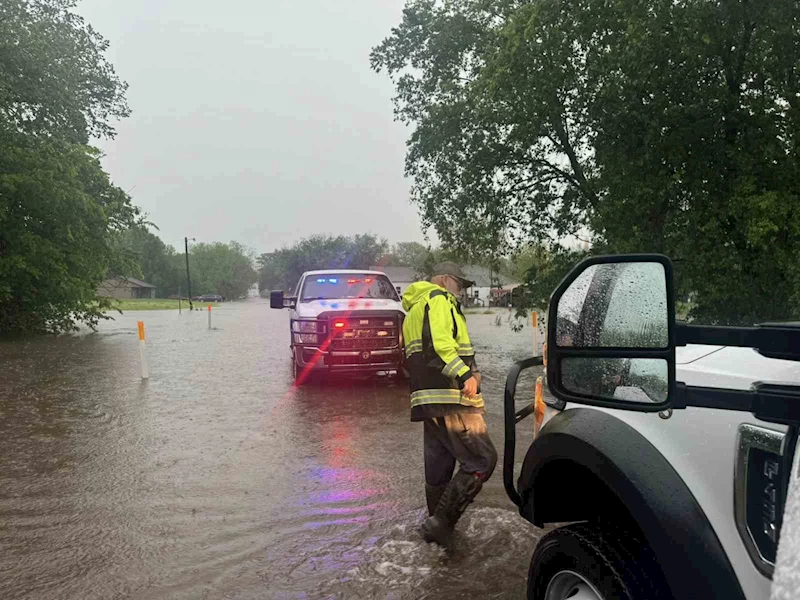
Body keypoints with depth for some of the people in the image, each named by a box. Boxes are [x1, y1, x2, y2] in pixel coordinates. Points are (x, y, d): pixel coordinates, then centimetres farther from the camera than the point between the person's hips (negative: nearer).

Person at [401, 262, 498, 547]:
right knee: (482, 461, -8)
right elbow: (438, 342, -22)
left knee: (438, 468, 17)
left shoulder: (414, 311, 28)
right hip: (450, 398, -10)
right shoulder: (439, 299, -4)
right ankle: (441, 523, -8)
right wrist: (464, 374, -29)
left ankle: (438, 526, 27)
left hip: (427, 401, 10)